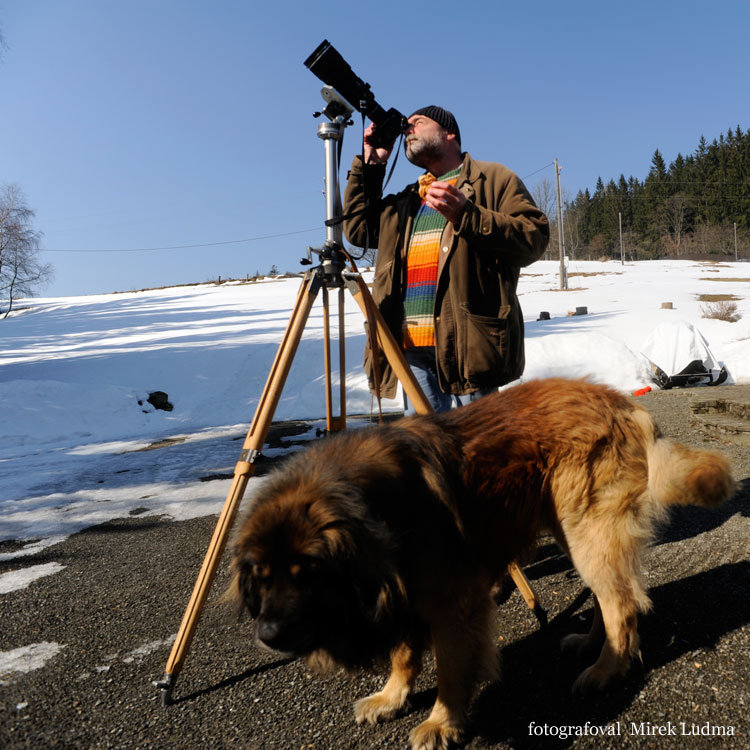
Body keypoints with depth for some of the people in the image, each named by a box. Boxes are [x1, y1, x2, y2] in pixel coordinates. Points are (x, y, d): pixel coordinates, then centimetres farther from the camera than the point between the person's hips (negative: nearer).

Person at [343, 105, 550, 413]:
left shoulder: (493, 178, 8)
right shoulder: (405, 201, 28)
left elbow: (535, 237, -4)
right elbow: (358, 229, 21)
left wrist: (467, 216, -16)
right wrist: (369, 164, 21)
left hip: (467, 341, -6)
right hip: (413, 345, 6)